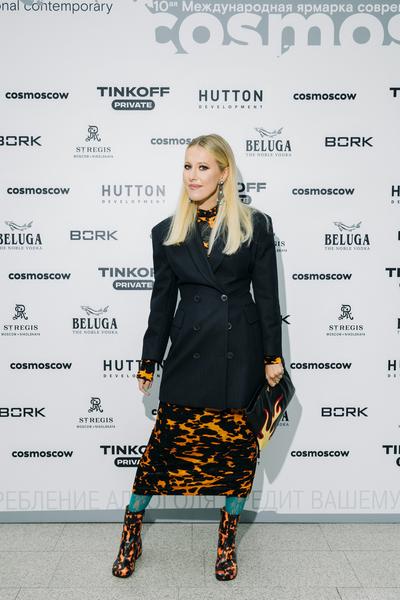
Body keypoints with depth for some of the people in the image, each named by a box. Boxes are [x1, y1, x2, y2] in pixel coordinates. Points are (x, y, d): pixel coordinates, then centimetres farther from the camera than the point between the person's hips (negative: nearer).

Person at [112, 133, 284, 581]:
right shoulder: (167, 233, 5)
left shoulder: (254, 225, 0)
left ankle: (227, 541, 29)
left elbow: (267, 295, 1)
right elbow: (162, 301, 8)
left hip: (241, 352, 0)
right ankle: (131, 535, 24)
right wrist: (148, 363, 9)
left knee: (238, 446, 9)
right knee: (166, 441, 4)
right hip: (189, 352, 1)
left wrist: (273, 356, -1)